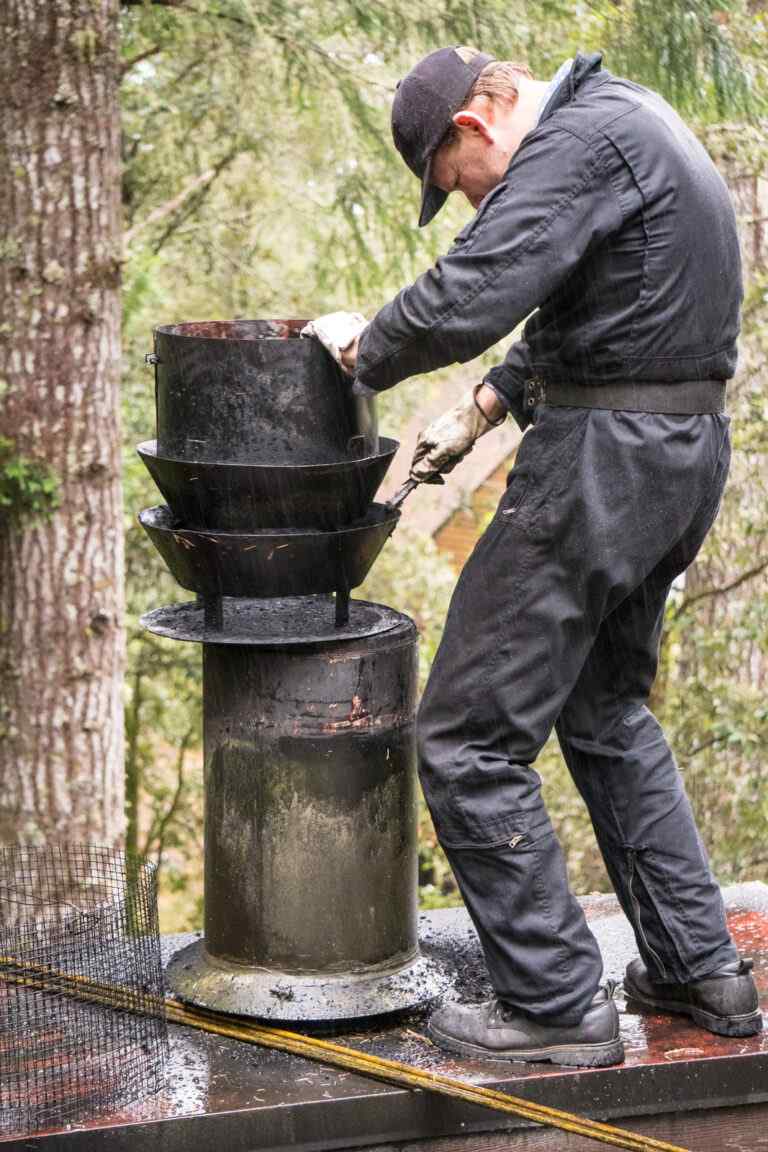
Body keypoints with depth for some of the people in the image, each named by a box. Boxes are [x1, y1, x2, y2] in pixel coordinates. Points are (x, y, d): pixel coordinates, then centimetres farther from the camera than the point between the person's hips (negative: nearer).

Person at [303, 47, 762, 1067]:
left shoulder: (583, 139, -17)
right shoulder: (630, 122, 16)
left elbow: (467, 301, -27)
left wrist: (365, 347, -9)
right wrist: (478, 414, 27)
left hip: (606, 458, -11)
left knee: (469, 738, -3)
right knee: (607, 711, 24)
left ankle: (557, 1005, 3)